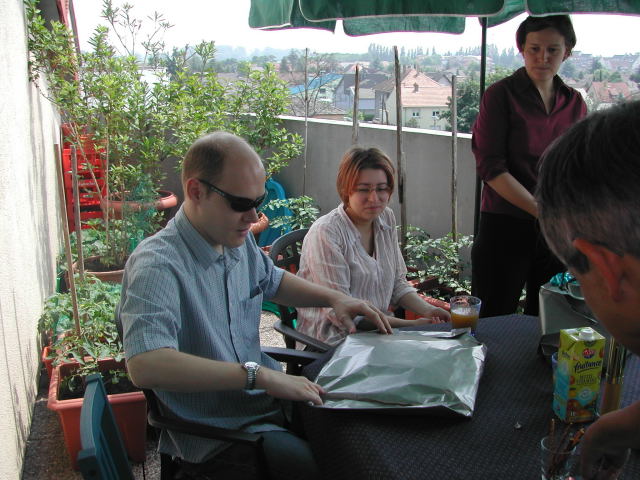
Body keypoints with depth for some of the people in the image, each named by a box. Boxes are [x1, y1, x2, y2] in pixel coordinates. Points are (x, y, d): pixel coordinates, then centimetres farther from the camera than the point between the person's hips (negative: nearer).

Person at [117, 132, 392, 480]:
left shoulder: (238, 239, 4)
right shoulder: (159, 265, -22)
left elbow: (272, 281, 24)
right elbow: (145, 365, -35)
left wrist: (334, 298, 9)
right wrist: (257, 375, -35)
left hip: (266, 398, 8)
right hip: (215, 429, -8)